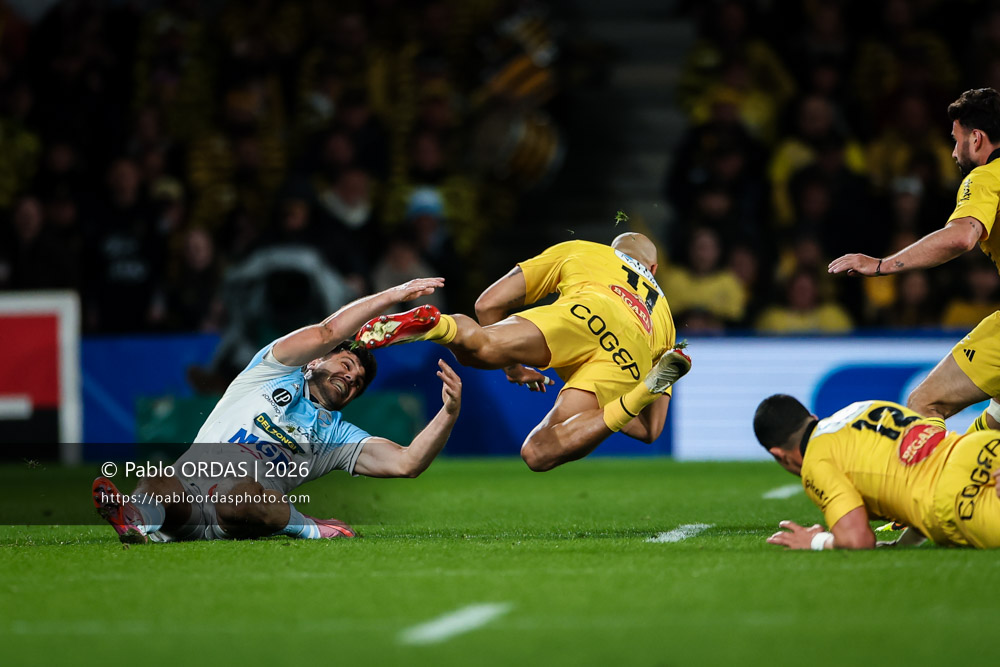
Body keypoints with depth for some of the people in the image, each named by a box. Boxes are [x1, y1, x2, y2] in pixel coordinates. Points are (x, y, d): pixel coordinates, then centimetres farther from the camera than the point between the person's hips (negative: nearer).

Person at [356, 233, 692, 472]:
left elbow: (489, 303, 30)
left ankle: (431, 323, -49)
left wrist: (512, 367, 44)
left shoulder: (579, 251, 40)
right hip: (633, 363, 2)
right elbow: (650, 430, 35)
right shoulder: (661, 308, 45)